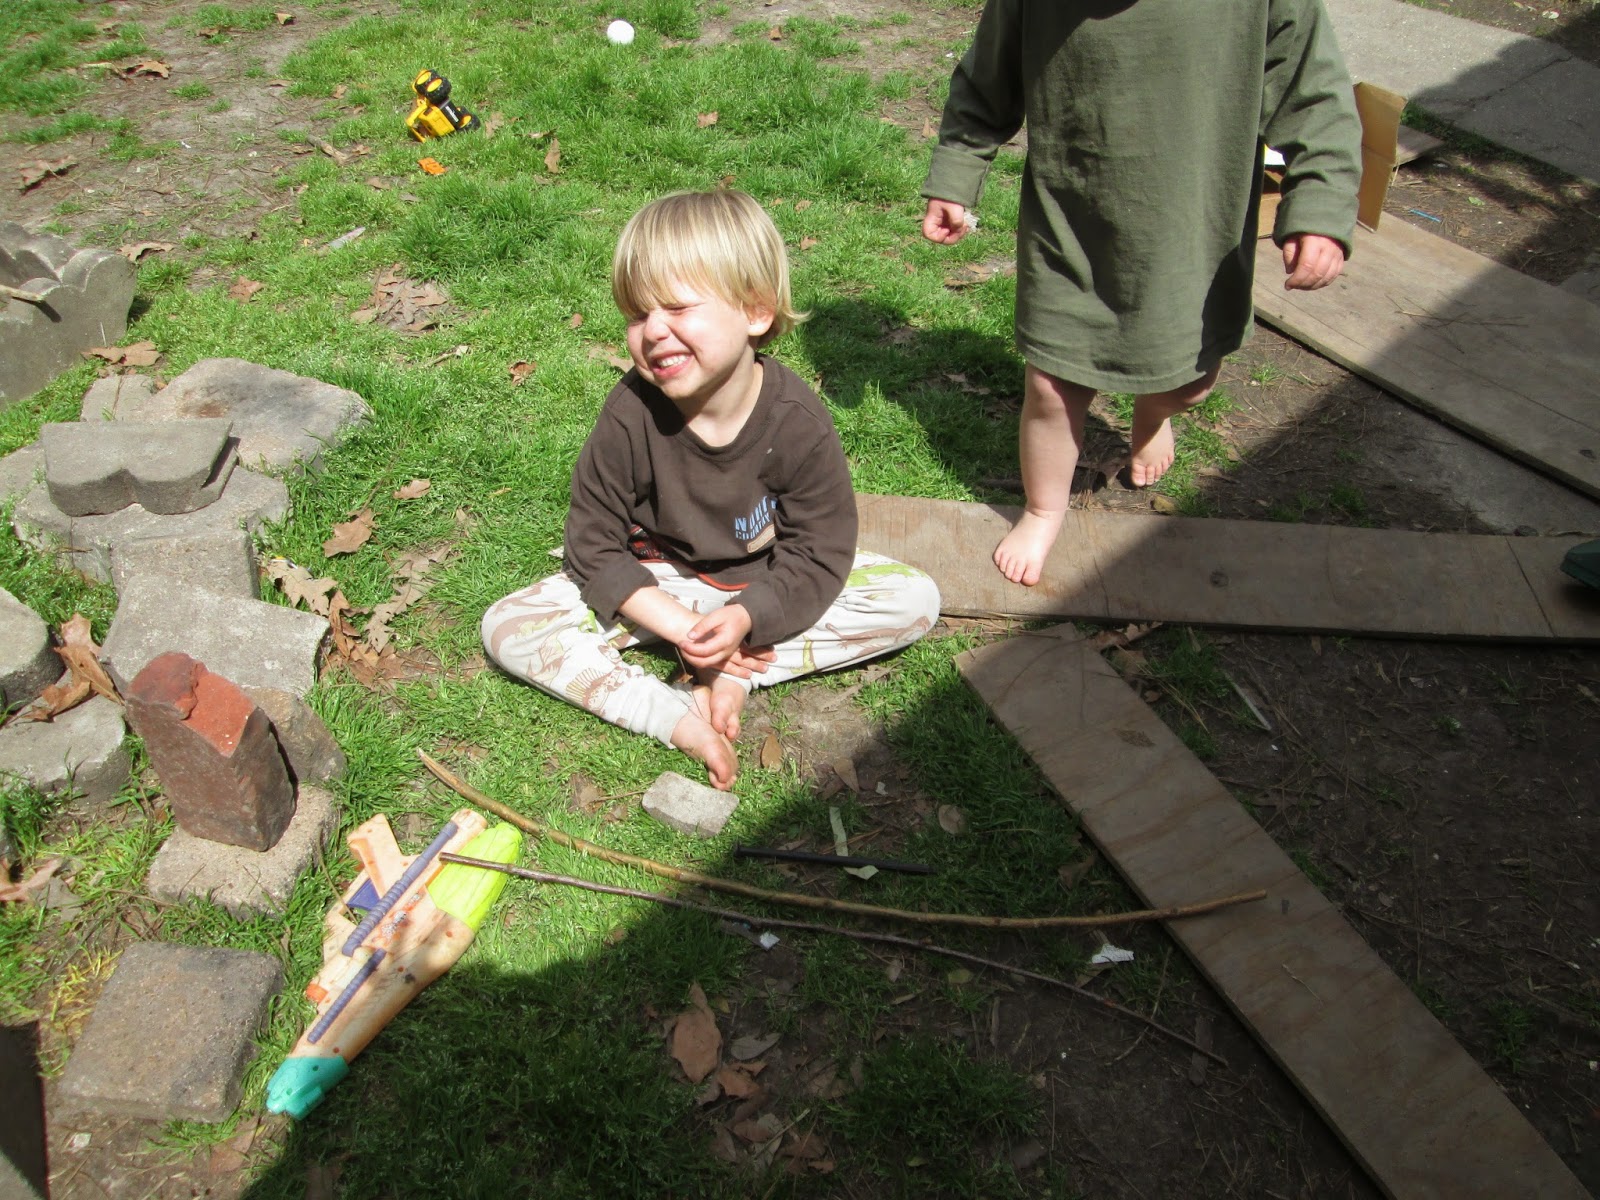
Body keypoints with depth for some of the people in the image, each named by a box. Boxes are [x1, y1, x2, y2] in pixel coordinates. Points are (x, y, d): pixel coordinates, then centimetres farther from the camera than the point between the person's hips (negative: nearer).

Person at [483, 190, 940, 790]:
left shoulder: (798, 423, -23)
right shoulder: (629, 415, -22)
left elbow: (818, 554, -17)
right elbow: (594, 546, -14)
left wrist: (743, 619, -33)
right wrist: (679, 627, -25)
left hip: (767, 586, 0)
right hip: (656, 584, 0)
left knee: (916, 600, -18)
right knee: (507, 627, -18)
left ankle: (729, 678, -21)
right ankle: (677, 717, -28)